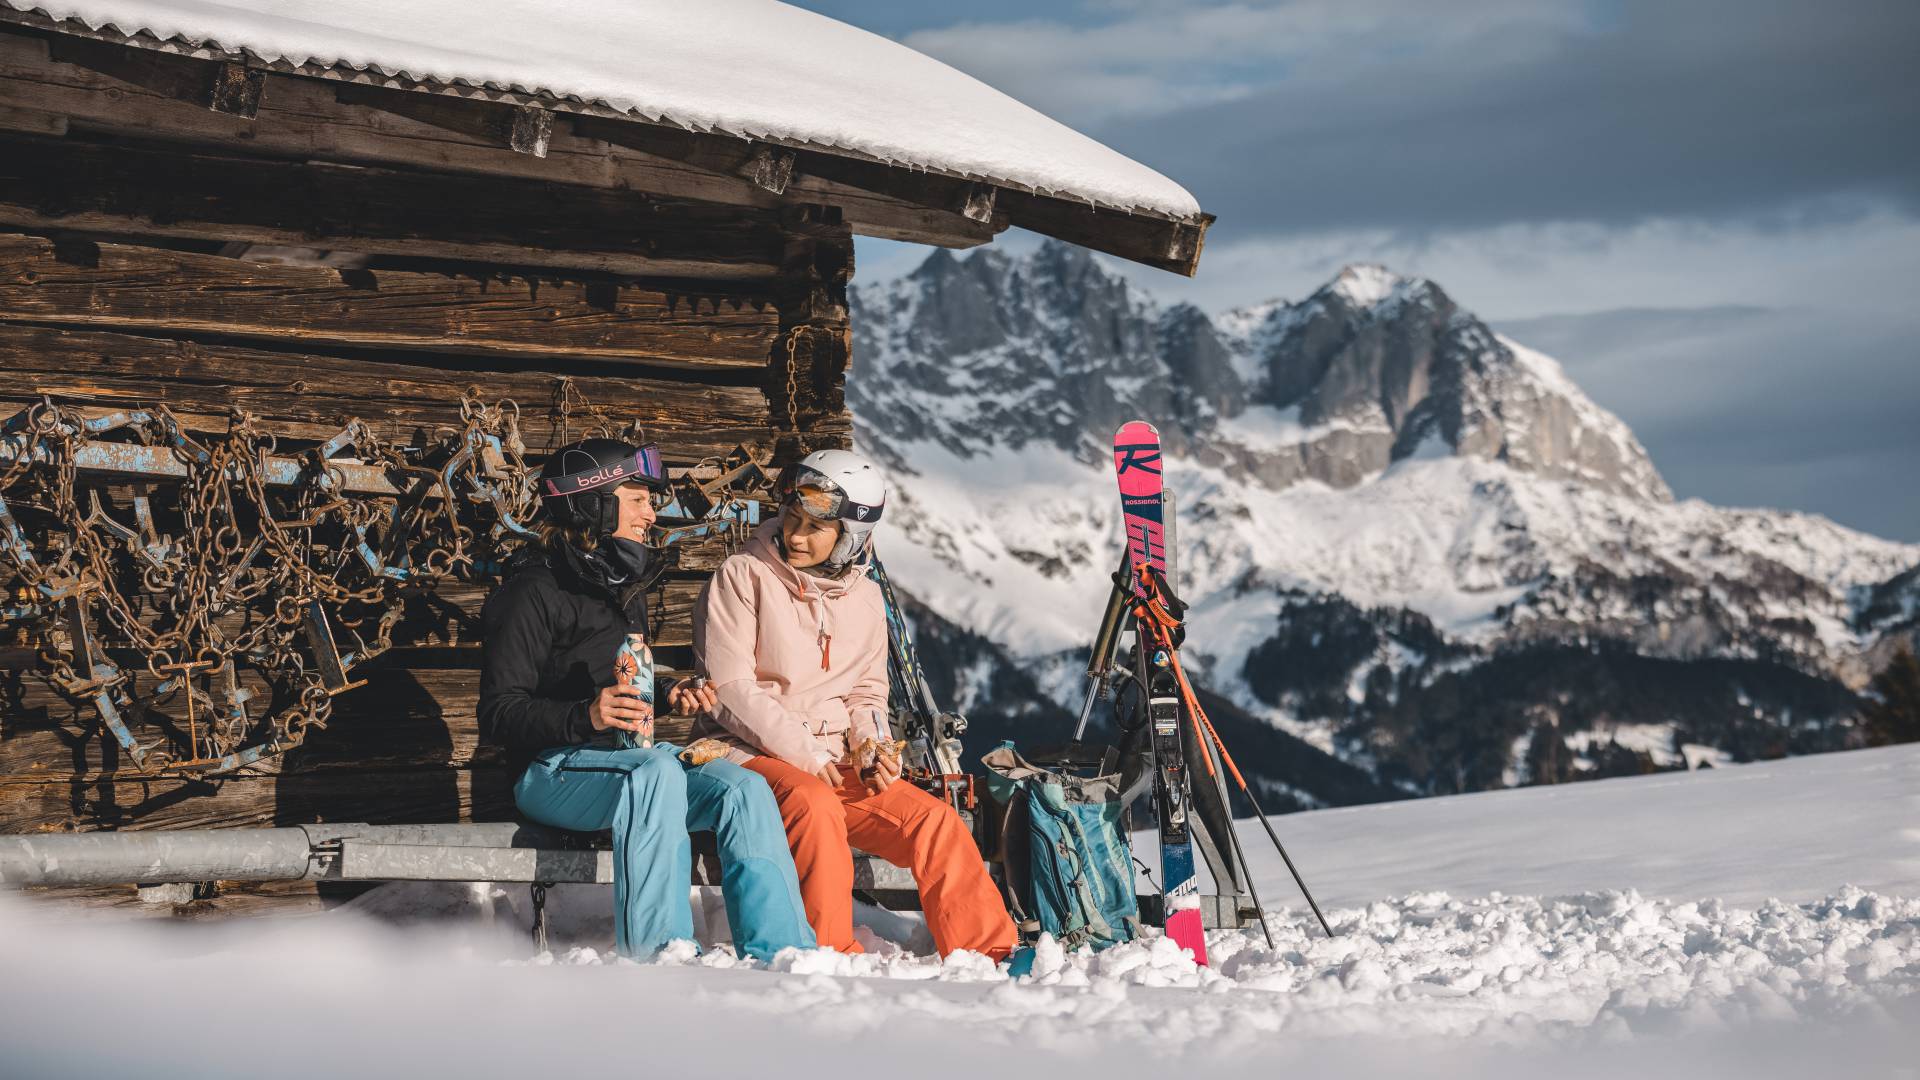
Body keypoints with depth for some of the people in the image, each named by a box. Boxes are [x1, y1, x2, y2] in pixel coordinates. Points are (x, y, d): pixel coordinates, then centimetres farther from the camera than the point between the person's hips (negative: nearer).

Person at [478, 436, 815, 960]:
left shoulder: (625, 588, 21)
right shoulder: (532, 592, -7)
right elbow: (498, 717, -14)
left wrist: (669, 698, 11)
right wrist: (586, 716, -29)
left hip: (629, 755, 7)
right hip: (554, 768, -7)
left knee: (742, 787, -19)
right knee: (658, 772, -37)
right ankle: (657, 958, -39)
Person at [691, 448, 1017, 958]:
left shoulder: (864, 597, 12)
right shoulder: (741, 577, -4)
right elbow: (730, 687, -10)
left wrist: (871, 741, -5)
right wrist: (806, 754, -18)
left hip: (838, 763, 5)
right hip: (752, 753, -5)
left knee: (935, 820, -14)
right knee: (815, 806, -36)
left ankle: (990, 956, -13)